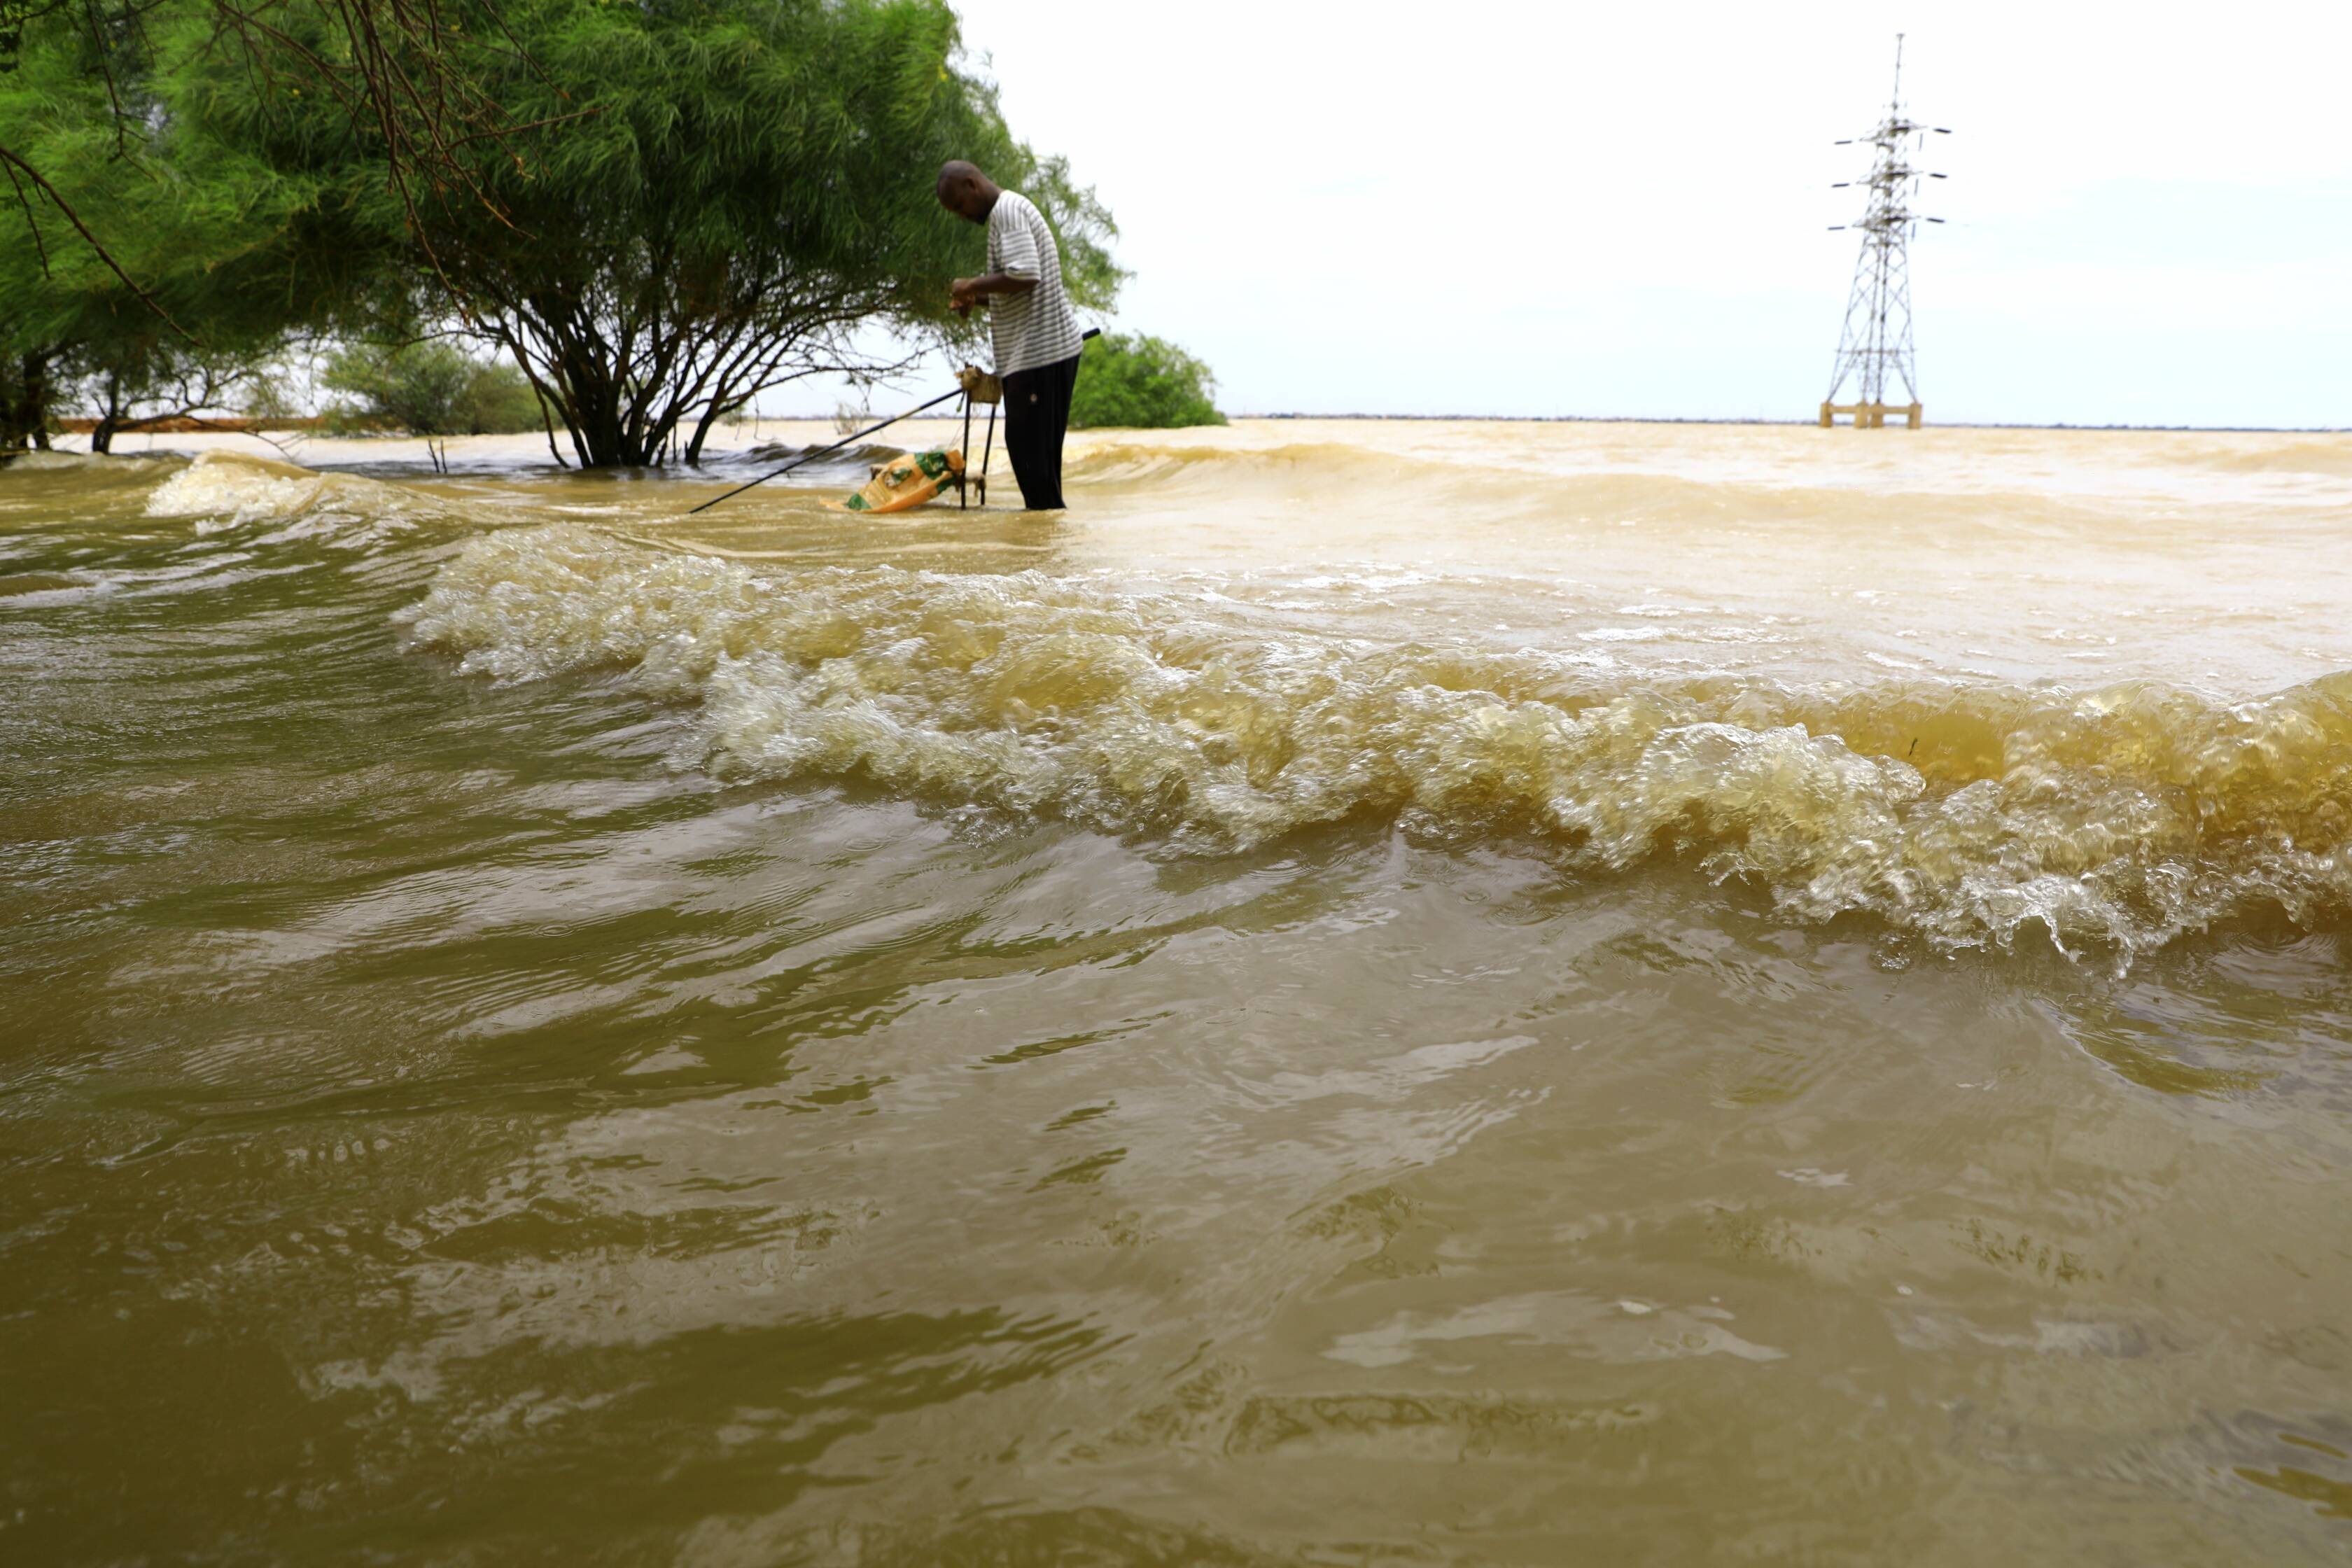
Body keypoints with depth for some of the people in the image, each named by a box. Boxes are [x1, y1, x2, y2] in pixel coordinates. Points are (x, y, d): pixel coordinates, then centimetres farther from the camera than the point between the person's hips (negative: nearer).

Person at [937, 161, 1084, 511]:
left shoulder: (1007, 210, -11)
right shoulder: (1011, 209, 22)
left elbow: (1025, 275, -23)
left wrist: (973, 285, -11)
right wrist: (978, 298, 14)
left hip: (1040, 350, -11)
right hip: (1045, 349, 11)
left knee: (1029, 447, -9)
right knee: (1038, 450, 12)